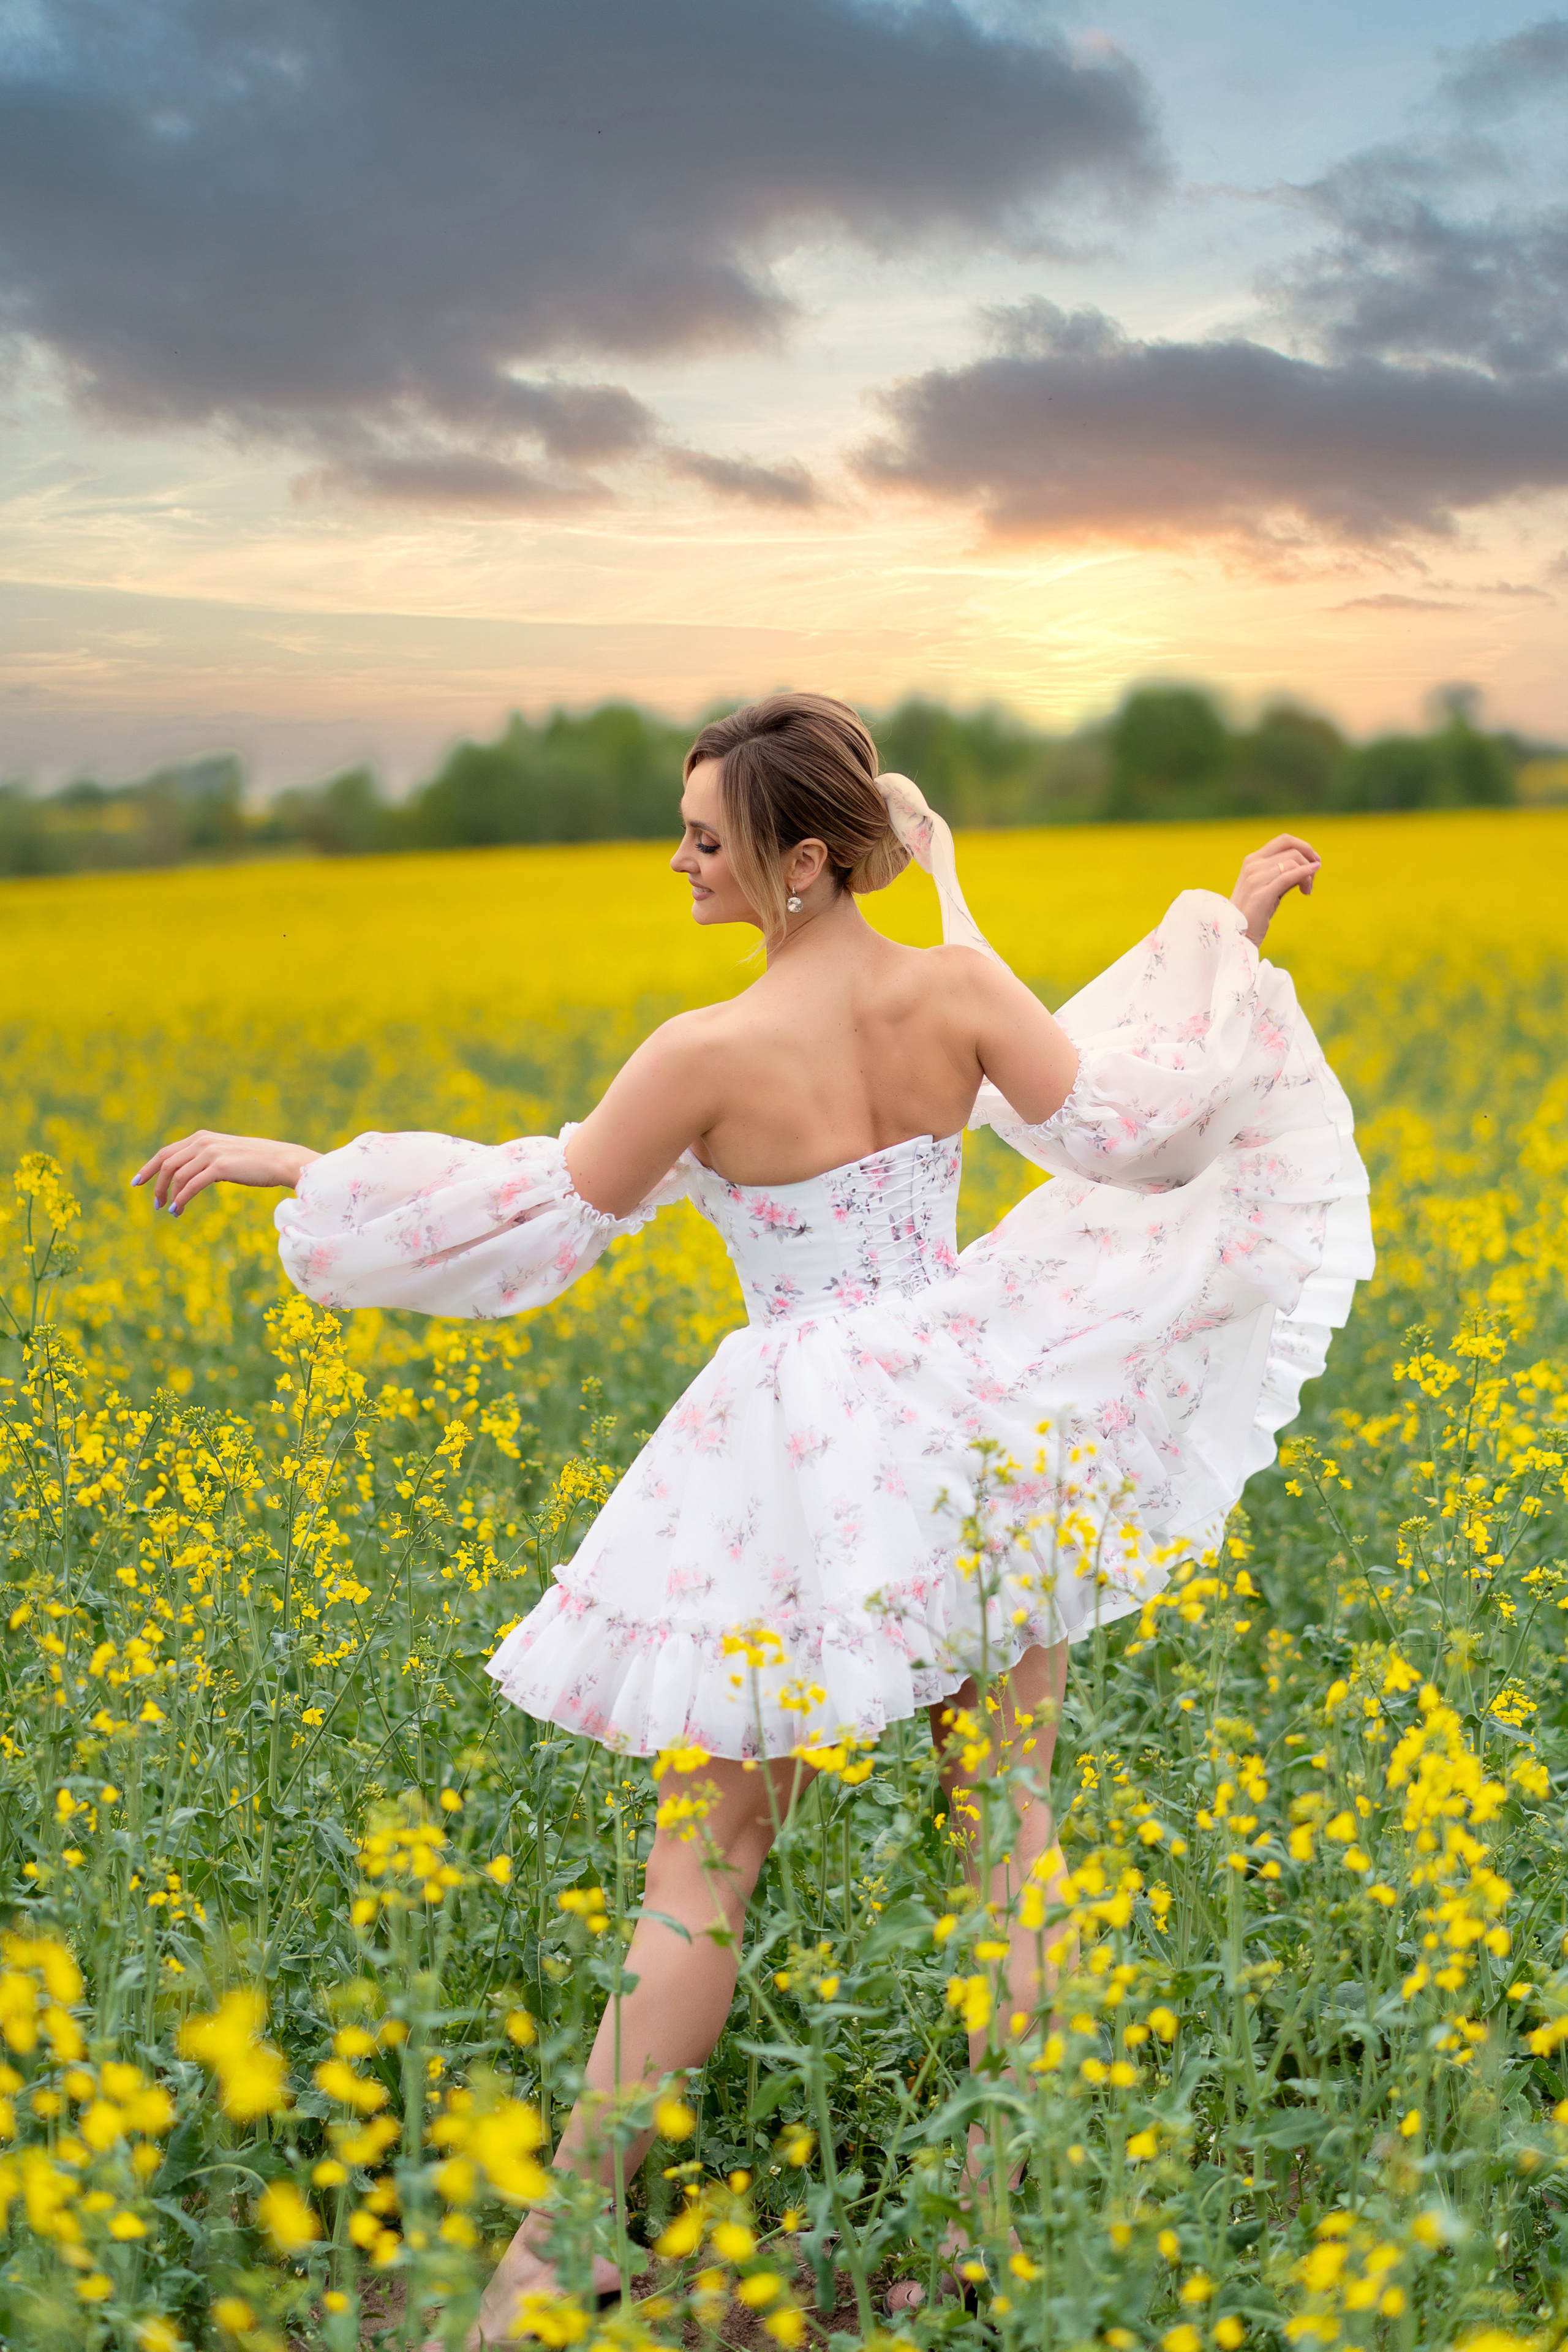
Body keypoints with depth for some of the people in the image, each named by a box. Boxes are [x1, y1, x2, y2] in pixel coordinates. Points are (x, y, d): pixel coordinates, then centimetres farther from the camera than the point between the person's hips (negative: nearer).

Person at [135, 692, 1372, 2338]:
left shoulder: (711, 1054, -18)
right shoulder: (957, 988, -7)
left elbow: (535, 1215, -9)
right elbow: (1116, 1127, -3)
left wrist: (290, 1164, 0)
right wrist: (1230, 942, 10)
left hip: (808, 1462, -4)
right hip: (969, 1418, 4)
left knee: (698, 1875, 6)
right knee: (1008, 1831, 15)